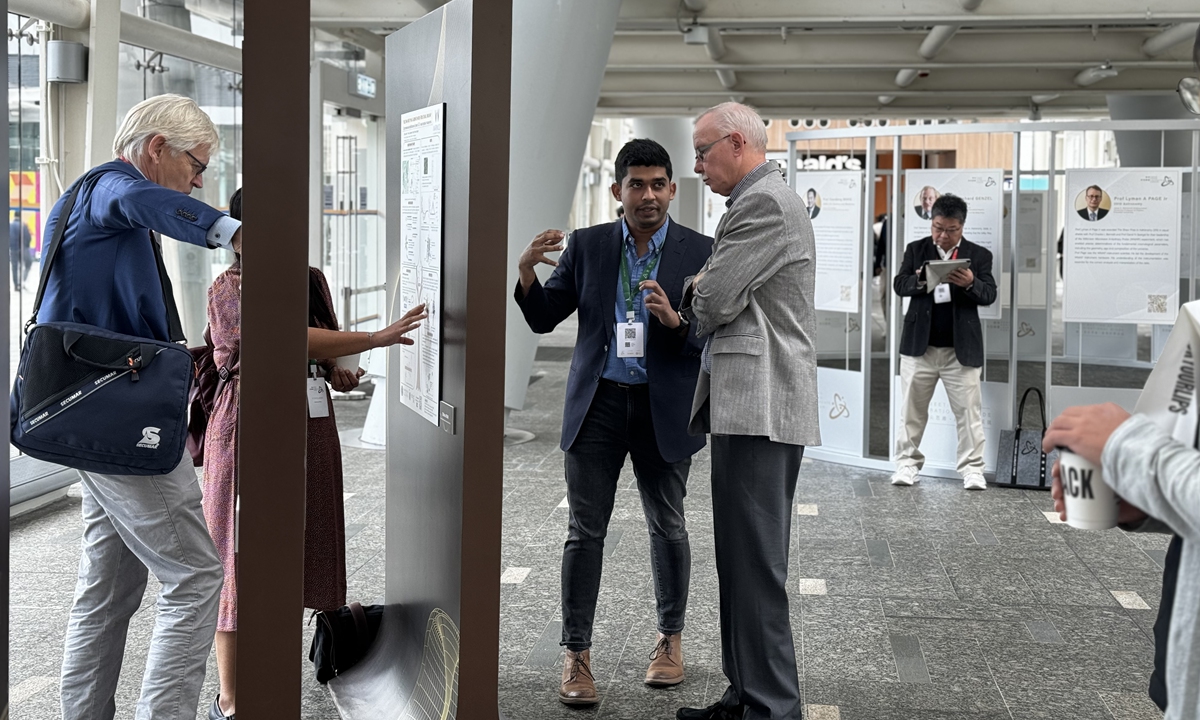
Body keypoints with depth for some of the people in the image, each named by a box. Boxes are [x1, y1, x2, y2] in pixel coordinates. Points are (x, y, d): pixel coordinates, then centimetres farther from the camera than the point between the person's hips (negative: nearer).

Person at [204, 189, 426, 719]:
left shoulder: (312, 281, 12)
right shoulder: (230, 288, -9)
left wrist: (339, 373, 3)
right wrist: (380, 338, -26)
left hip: (311, 432, 6)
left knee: (300, 556, 7)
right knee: (242, 560, -1)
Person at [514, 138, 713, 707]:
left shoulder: (699, 252, -1)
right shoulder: (586, 246, 3)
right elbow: (544, 319, 3)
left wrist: (675, 319, -23)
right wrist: (527, 270, -15)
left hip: (663, 408, 0)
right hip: (598, 404, 1)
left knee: (667, 527, 12)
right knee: (585, 530, 0)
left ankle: (670, 638, 30)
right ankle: (577, 655, 8)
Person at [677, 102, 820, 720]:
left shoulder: (764, 203, -12)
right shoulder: (764, 200, 22)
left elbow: (712, 302, -15)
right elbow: (721, 299, 25)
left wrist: (695, 303, 6)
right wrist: (705, 292, 6)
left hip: (760, 405, -11)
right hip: (753, 405, 11)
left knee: (755, 562, -7)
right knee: (745, 558, 14)